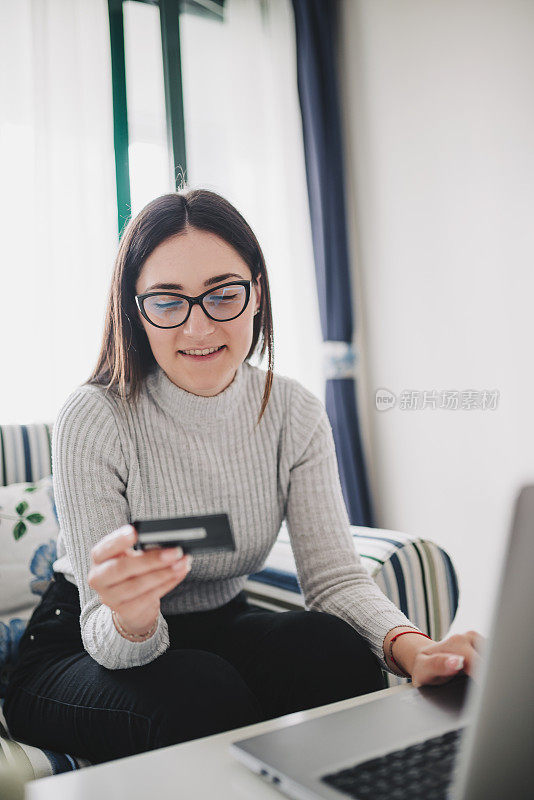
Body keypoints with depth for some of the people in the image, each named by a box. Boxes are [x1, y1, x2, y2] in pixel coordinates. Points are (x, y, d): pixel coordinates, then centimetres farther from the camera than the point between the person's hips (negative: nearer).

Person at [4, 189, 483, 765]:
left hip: (220, 627, 4)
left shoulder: (294, 414, -8)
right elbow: (108, 645, -21)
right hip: (83, 650, -3)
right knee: (206, 695, -35)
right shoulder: (93, 421, -21)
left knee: (341, 655, -26)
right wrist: (130, 620, -47)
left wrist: (411, 645, -35)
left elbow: (333, 574, -14)